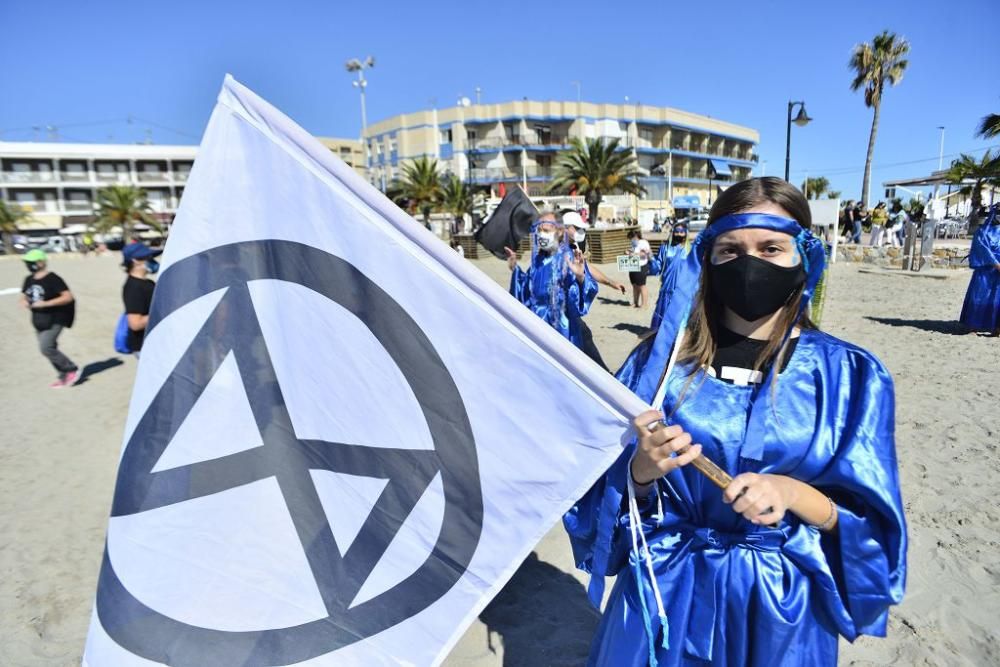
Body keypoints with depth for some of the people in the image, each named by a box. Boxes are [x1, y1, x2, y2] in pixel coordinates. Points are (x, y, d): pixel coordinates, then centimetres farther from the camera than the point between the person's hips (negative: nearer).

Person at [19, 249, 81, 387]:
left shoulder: (52, 279, -14)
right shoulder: (29, 280, 8)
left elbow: (68, 297, -20)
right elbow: (24, 296, 20)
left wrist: (45, 303, -24)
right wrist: (24, 302, -4)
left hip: (54, 320, -8)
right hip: (38, 320, 8)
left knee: (46, 348, -15)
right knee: (49, 348, 12)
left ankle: (72, 370, 2)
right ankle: (64, 376, 24)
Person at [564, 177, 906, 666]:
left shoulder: (849, 375, -8)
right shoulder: (661, 358, -8)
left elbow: (868, 523, -6)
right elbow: (608, 495, -4)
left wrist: (793, 494, -25)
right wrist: (642, 469, -25)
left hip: (779, 609, 0)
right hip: (663, 595, 1)